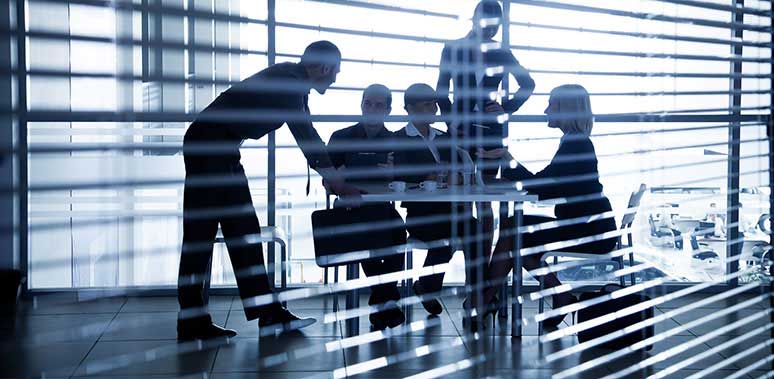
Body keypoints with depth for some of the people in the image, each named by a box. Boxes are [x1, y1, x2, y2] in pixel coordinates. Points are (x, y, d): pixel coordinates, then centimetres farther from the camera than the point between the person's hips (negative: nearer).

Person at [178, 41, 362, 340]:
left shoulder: (291, 80, 14)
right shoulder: (289, 81, -16)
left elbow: (307, 136, 18)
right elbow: (306, 137, -18)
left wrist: (334, 177, 16)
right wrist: (338, 184, -12)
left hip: (223, 149, 10)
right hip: (207, 147, -10)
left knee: (244, 231, 7)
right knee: (199, 234, -5)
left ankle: (268, 314, 10)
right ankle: (192, 323, 1)